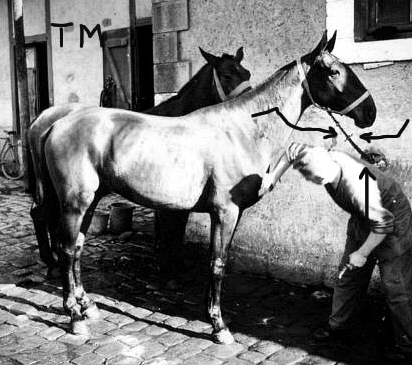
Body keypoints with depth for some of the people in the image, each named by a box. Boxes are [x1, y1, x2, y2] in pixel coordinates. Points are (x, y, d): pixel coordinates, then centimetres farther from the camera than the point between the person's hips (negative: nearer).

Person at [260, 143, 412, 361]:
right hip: (362, 219, 8)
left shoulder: (357, 188, -40)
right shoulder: (329, 158, -20)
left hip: (392, 221, -8)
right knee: (348, 275, 15)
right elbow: (294, 150, -2)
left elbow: (383, 224, -32)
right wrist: (273, 177, -5)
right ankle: (338, 325, 31)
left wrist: (362, 254, -20)